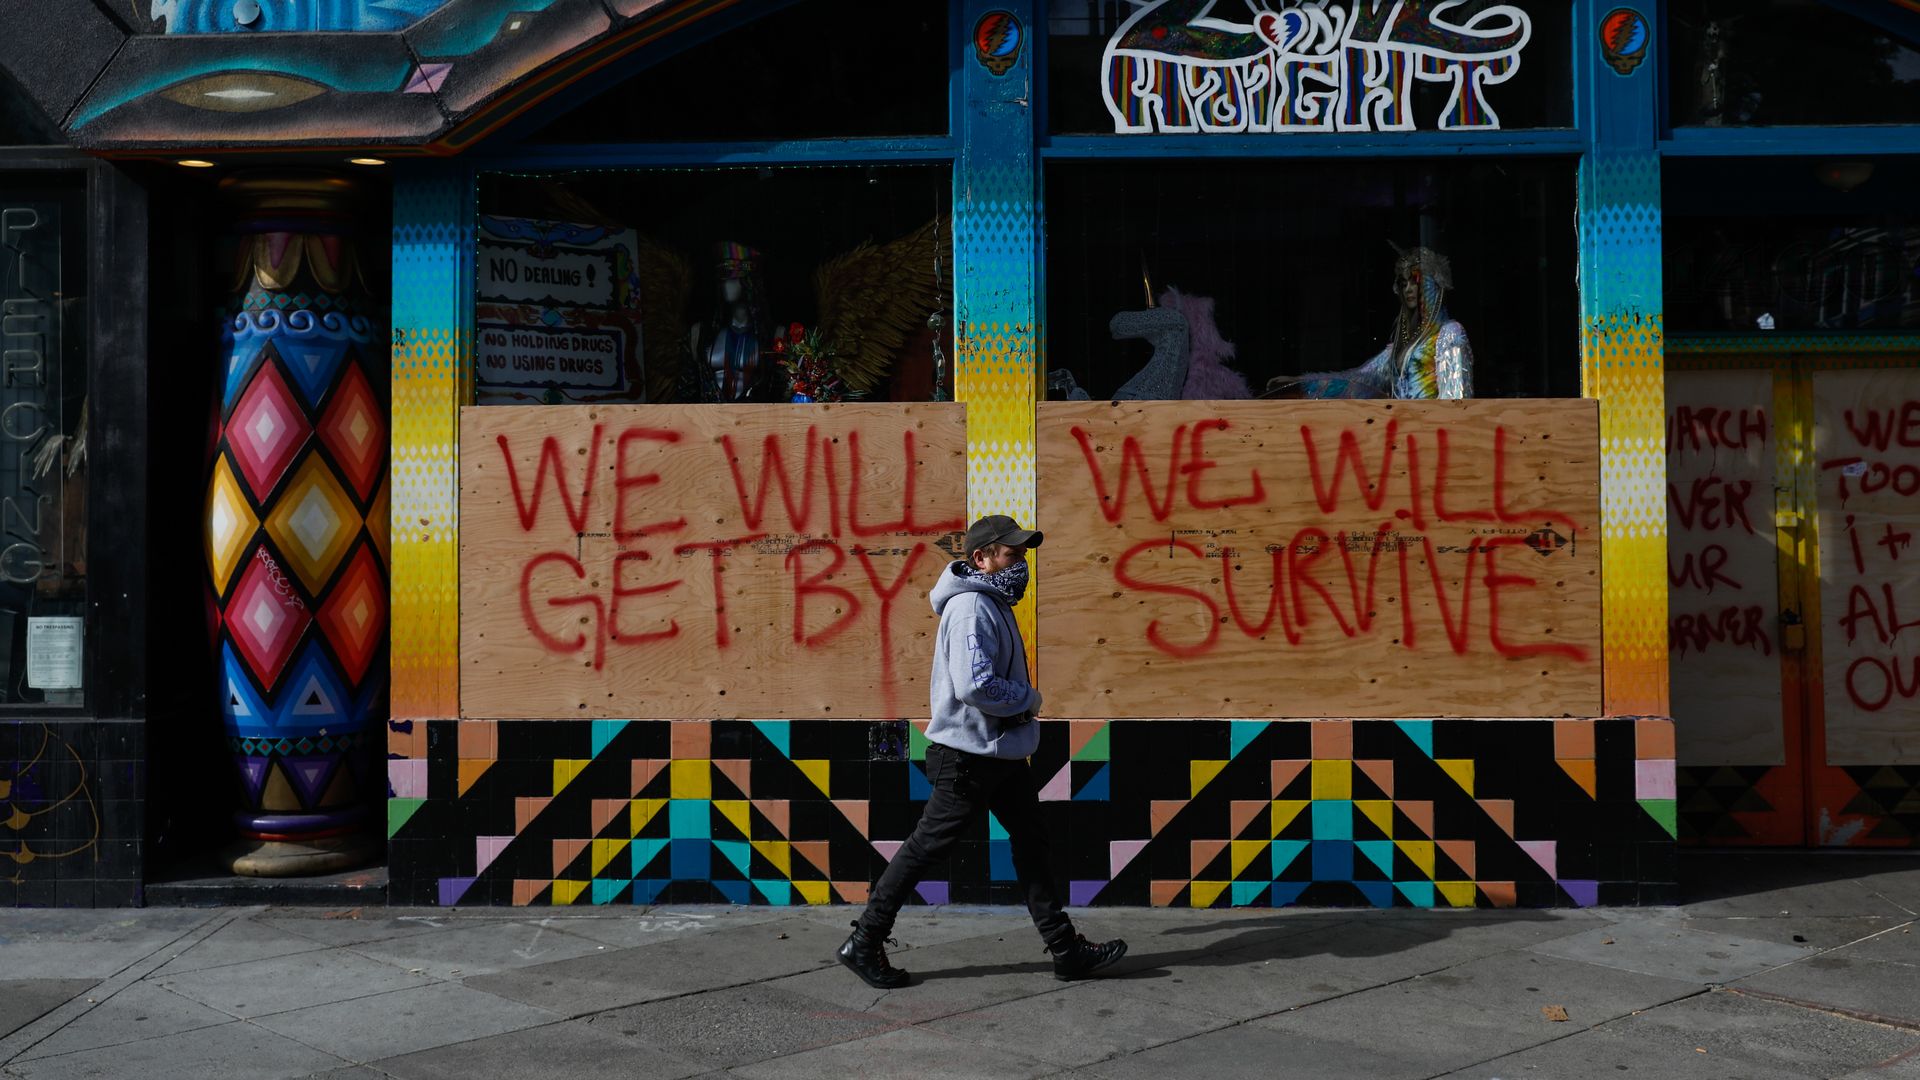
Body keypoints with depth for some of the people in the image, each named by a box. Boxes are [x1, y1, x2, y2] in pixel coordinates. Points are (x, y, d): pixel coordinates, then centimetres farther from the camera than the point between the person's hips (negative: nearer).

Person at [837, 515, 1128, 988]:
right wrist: (1028, 699, -16)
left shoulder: (993, 603, 12)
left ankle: (1066, 950, 18)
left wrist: (1022, 700, 6)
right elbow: (974, 685, -31)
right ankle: (863, 945, 11)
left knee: (1031, 843, 12)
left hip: (1003, 752, 10)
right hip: (969, 757, -10)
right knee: (926, 847, -1)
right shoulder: (971, 607, -21)